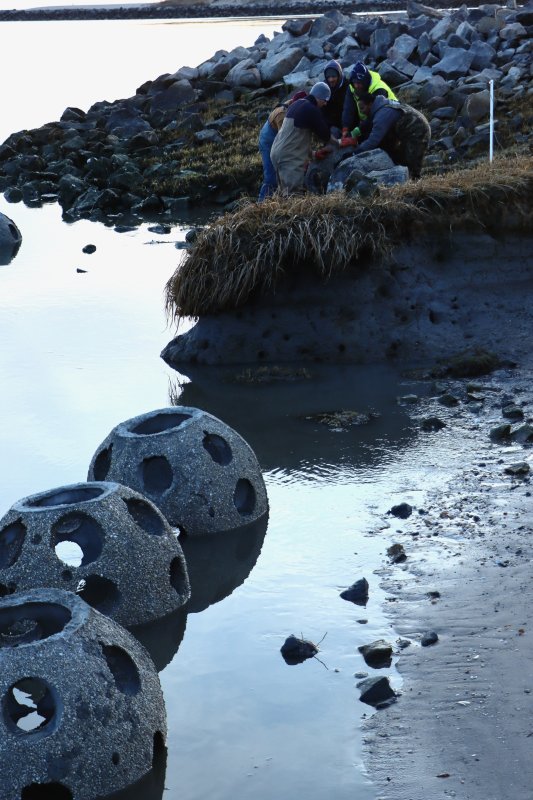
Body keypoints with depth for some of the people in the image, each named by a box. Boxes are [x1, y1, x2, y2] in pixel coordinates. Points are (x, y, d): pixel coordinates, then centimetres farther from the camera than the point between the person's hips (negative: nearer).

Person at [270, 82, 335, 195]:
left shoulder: (297, 104, 16)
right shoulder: (311, 109, -14)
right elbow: (323, 132, -6)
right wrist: (334, 140, 15)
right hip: (290, 156, -10)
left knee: (286, 192, 12)